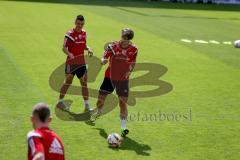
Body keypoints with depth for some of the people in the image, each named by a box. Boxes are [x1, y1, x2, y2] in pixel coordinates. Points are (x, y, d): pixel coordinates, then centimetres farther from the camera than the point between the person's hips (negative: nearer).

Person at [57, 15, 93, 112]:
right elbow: (64, 48, -11)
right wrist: (69, 54, -30)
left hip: (81, 62, 5)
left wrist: (88, 49, -1)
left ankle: (86, 105, 7)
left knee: (84, 83, 4)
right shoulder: (70, 34, -10)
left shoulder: (84, 33, 9)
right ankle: (60, 102, 18)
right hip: (71, 62, -5)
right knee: (68, 82, 2)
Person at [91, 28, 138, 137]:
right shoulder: (113, 46, -10)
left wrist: (129, 71, -15)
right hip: (109, 77, 1)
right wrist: (103, 61, -36)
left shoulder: (133, 49, -6)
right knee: (101, 97, 9)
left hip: (123, 79, -1)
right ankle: (98, 112, 45)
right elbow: (104, 58, -11)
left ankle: (123, 127, -7)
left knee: (123, 101, -11)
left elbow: (133, 63, 5)